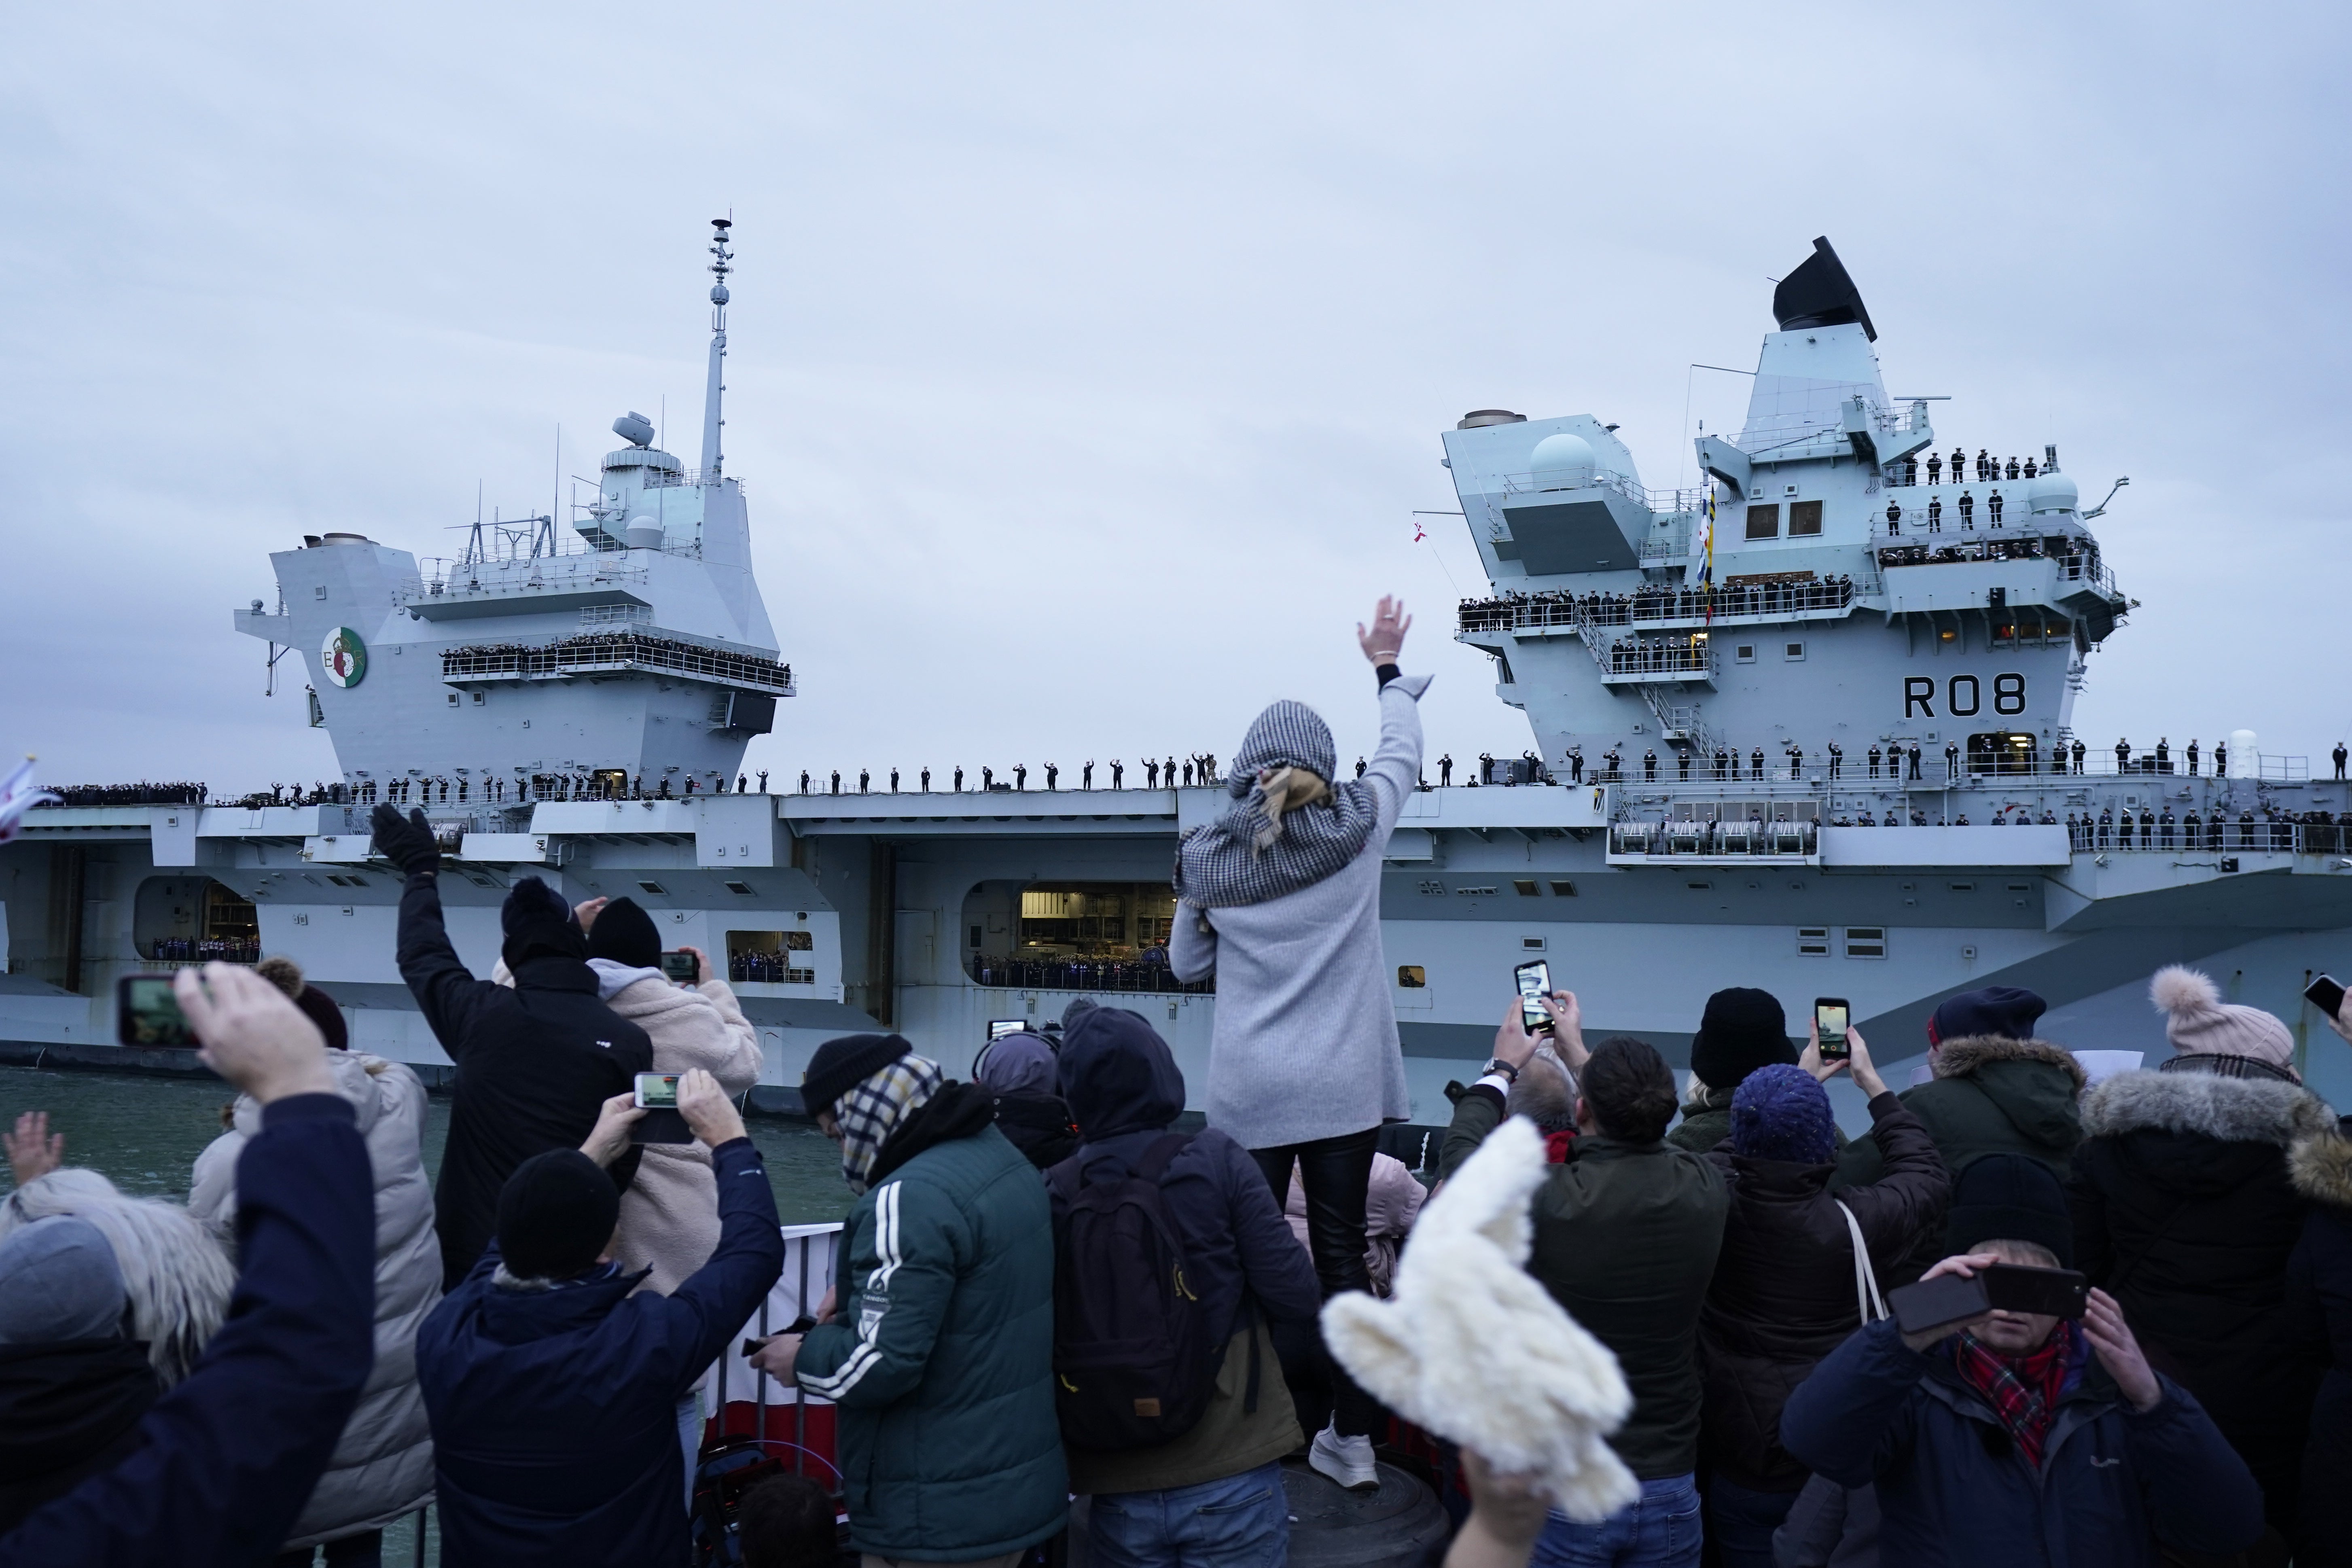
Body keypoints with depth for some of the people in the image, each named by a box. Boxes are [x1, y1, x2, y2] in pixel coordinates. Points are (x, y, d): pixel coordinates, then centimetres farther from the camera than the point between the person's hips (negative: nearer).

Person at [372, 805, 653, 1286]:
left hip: (470, 1252, 1)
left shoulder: (480, 1014, -6)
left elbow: (423, 956, 15)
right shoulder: (631, 1043, -9)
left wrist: (421, 872, 29)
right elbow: (625, 1159, -4)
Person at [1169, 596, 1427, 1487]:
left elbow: (1187, 965, 10)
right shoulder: (1358, 826, -2)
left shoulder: (1208, 857, -1)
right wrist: (1389, 670, 32)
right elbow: (1401, 755, 18)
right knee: (1342, 1253, 11)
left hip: (1249, 1092, -1)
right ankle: (1352, 1437, 20)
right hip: (1345, 1084, 1)